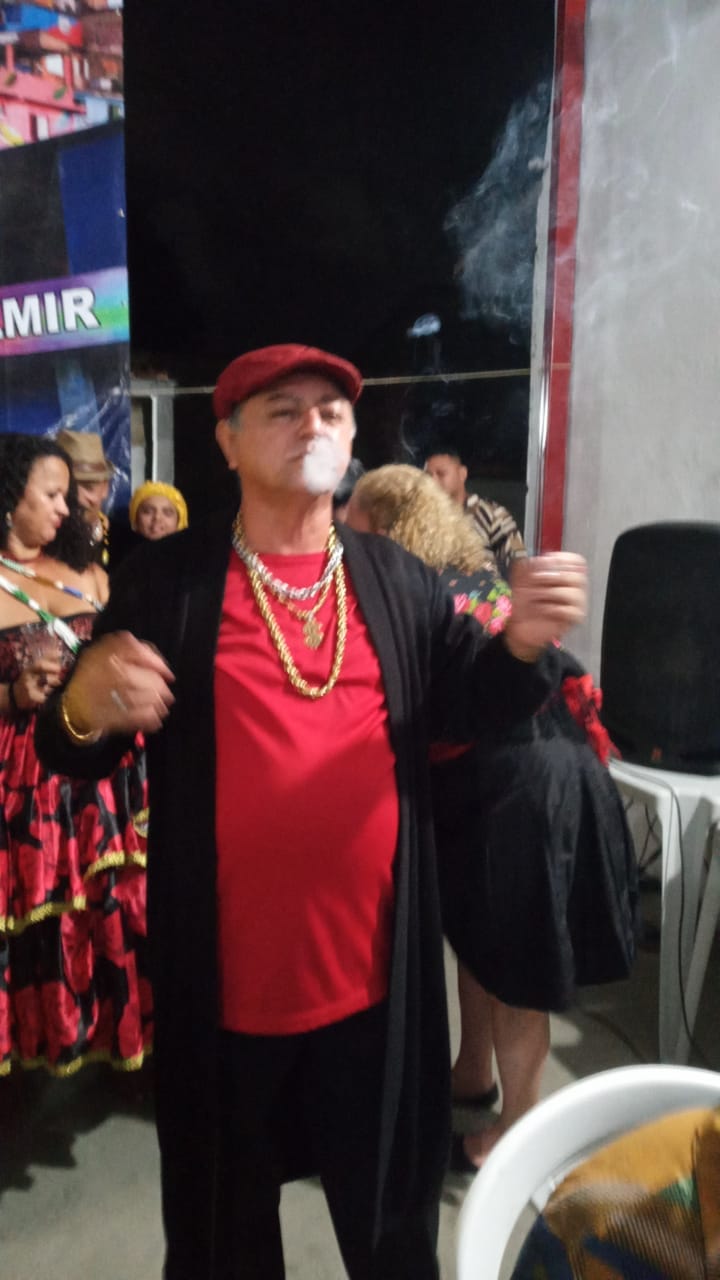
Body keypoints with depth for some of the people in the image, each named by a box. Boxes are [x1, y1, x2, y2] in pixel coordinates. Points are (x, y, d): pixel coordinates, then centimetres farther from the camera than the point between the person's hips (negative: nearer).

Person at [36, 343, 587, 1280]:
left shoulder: (397, 579, 1)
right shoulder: (163, 579, -5)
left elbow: (468, 703, 7)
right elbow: (70, 753, -3)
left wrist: (524, 644, -14)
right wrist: (86, 709, -26)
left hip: (376, 962, 2)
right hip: (226, 971, -1)